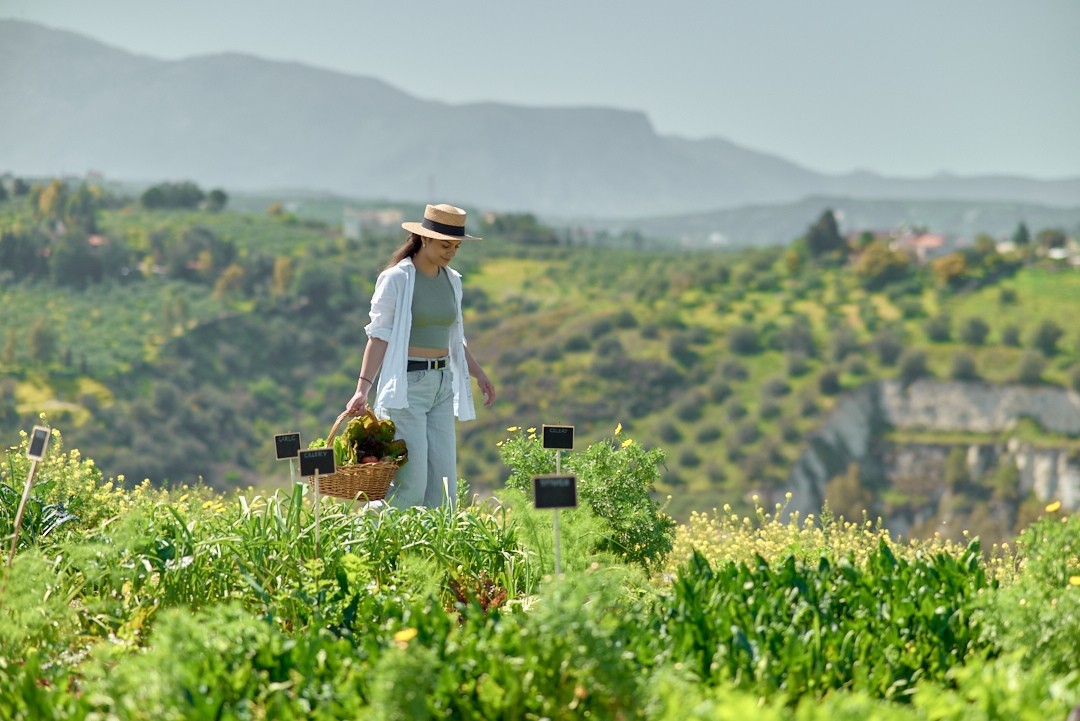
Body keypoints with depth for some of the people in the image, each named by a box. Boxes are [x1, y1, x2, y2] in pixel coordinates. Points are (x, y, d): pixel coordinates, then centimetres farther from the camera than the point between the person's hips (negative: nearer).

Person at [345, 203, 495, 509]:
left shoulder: (452, 280, 12)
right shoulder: (396, 278, -8)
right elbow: (379, 336, -10)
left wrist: (477, 372, 14)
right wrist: (362, 388, -17)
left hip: (442, 384, 7)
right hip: (406, 384, -7)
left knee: (443, 481, 2)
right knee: (412, 481, -12)